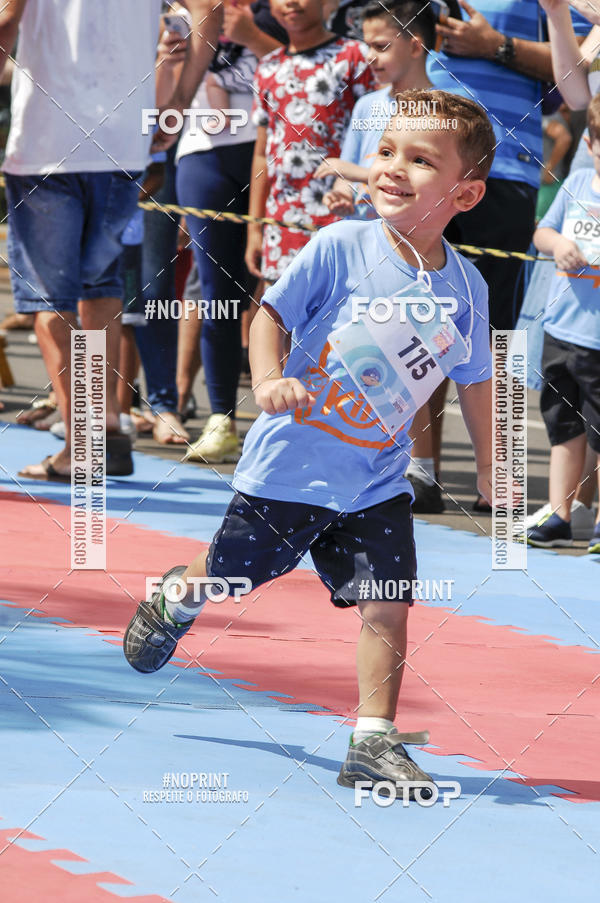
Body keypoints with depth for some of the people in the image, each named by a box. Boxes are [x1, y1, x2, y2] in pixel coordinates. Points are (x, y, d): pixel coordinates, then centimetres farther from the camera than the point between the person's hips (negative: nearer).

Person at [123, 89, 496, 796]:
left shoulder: (463, 286, -6)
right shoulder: (340, 246, -16)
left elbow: (474, 381, 9)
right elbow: (270, 314, -9)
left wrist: (489, 466, 13)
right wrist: (269, 381, -27)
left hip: (377, 478, 2)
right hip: (292, 461, -2)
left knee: (387, 604, -7)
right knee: (232, 573, 14)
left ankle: (374, 744, 1)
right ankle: (174, 601, 48)